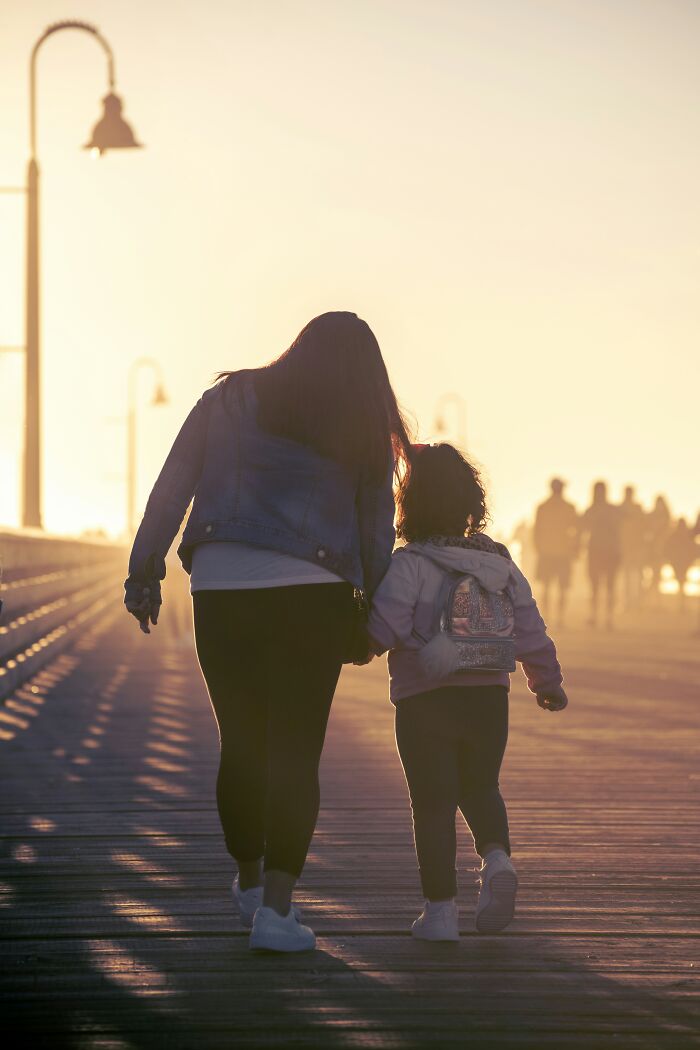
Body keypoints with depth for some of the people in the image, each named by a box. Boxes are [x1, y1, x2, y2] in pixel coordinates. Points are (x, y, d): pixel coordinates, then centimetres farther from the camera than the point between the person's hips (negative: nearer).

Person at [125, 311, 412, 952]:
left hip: (220, 588, 2)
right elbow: (377, 527, 8)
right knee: (296, 751, 1)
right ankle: (275, 908, -6)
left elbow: (171, 488, 5)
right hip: (312, 594, -2)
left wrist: (146, 570, 8)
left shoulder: (228, 401, 9)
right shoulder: (363, 434, 7)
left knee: (241, 744, 14)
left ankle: (250, 882, 31)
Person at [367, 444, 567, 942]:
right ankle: (498, 857, -5)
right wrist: (549, 685, 22)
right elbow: (531, 632, 9)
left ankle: (441, 907, 3)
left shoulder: (408, 564, -12)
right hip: (489, 696, 4)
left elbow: (384, 627, -22)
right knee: (480, 788, 21)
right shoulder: (501, 564, 5)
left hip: (423, 702, -4)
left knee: (433, 803, 4)